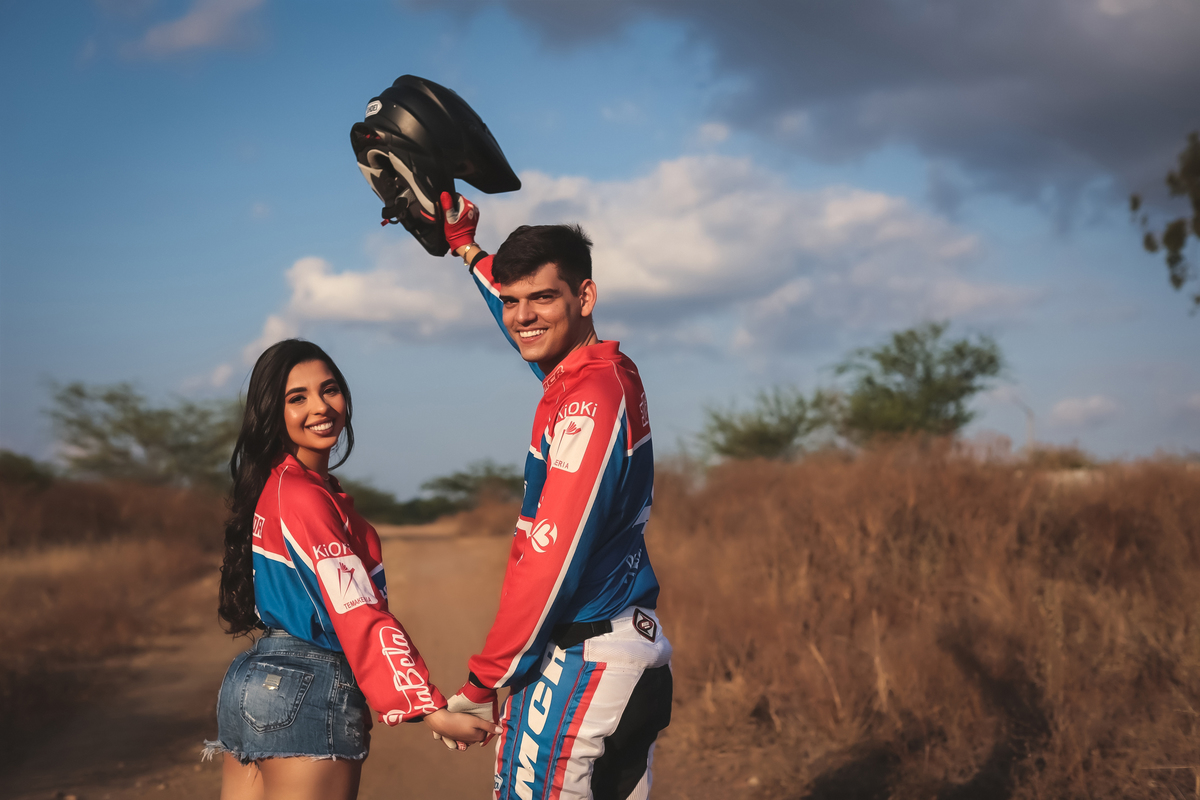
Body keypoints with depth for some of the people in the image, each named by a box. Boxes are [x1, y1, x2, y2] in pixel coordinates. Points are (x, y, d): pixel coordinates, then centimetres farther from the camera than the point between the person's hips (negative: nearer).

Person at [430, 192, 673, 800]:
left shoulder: (588, 397, -18)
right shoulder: (609, 373, 11)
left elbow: (550, 558, -21)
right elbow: (529, 329, 34)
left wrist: (482, 683, -13)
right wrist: (465, 246, 47)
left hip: (579, 666, -10)